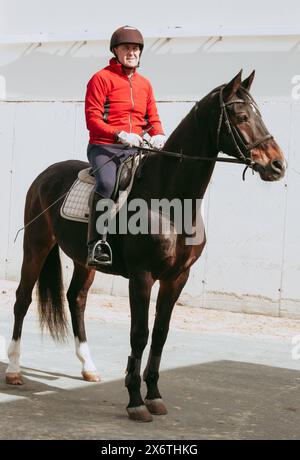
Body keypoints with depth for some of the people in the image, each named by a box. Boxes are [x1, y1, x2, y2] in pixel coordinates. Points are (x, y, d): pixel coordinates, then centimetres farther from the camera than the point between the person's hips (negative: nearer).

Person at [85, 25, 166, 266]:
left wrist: (159, 135, -6)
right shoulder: (102, 79, 0)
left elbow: (153, 118, 18)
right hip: (104, 147, -6)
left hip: (135, 148, 6)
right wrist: (120, 134, -22)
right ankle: (96, 242, -31)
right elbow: (92, 118, -8)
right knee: (107, 183, -35)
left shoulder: (145, 84, 19)